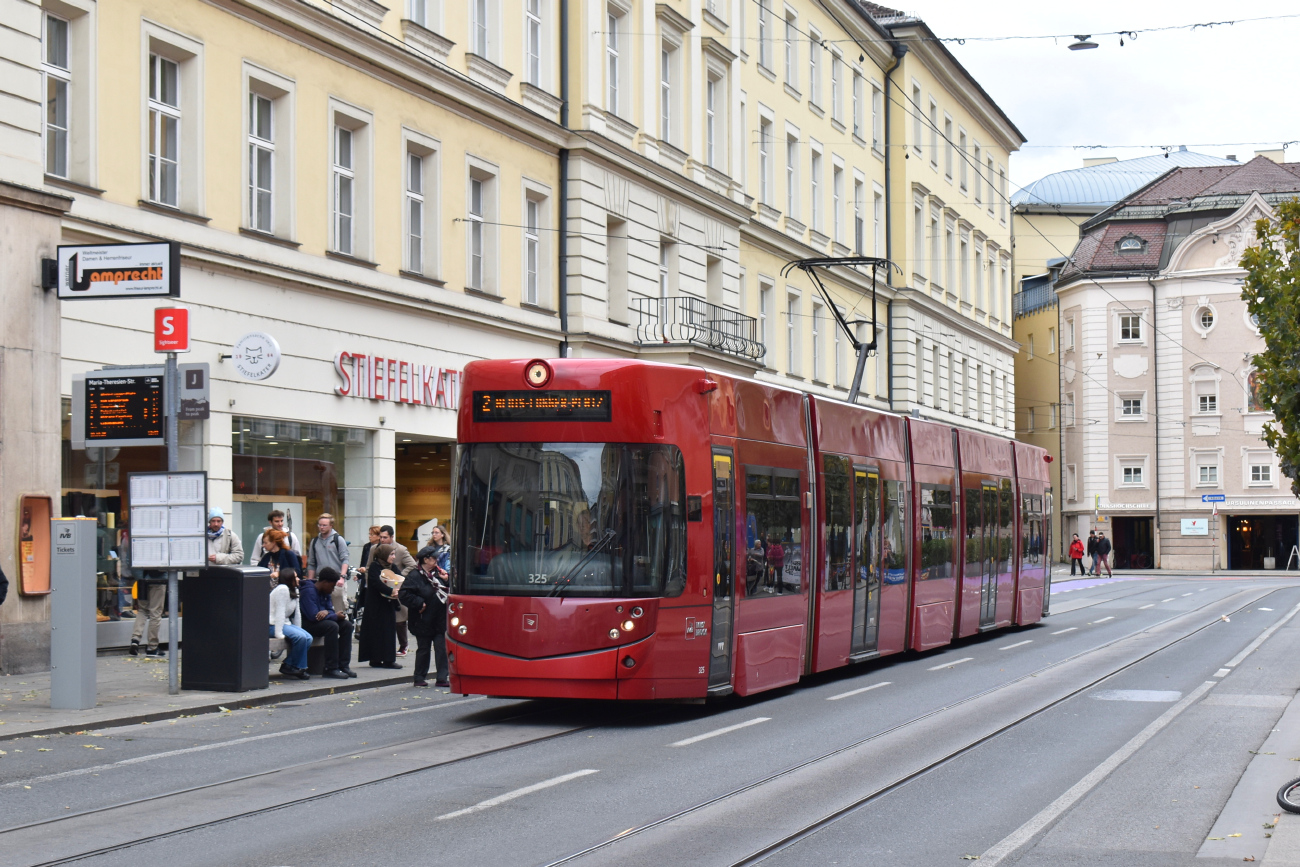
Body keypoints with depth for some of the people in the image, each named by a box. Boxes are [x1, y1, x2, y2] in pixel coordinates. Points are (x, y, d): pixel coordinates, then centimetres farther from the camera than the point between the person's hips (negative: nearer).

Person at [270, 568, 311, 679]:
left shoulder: (294, 591, 16)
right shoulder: (282, 589, -15)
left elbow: (297, 613, 14)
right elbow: (280, 612, -21)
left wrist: (298, 630, 6)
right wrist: (279, 634, -25)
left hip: (286, 623, 10)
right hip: (273, 625, -10)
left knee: (308, 638, -10)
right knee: (300, 637, -26)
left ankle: (288, 665, -3)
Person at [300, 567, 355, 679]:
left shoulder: (324, 593, 10)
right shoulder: (309, 591, -20)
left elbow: (331, 611, 8)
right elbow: (313, 616, -27)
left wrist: (326, 612, -19)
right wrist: (336, 616, -16)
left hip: (322, 621, 10)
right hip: (307, 624, -10)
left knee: (347, 625, -3)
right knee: (332, 626, -32)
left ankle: (343, 665, -6)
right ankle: (331, 669, -29)